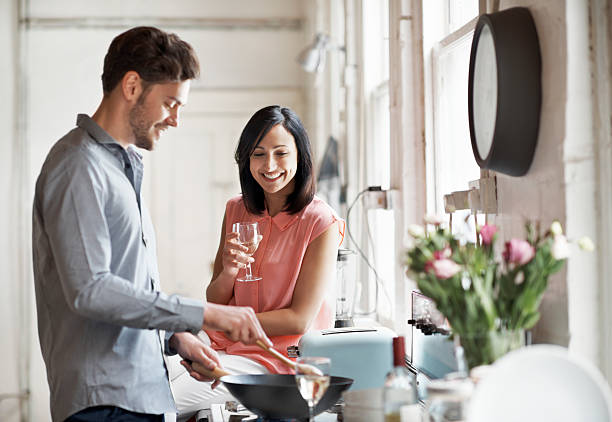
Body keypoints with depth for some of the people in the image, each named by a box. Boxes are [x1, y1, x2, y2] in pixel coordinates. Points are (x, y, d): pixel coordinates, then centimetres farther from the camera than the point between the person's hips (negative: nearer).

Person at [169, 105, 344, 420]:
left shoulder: (321, 223, -9)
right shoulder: (236, 211, 8)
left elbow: (299, 320, -12)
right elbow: (214, 301, 10)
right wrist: (228, 272, -13)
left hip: (275, 355, -5)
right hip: (220, 342, 5)